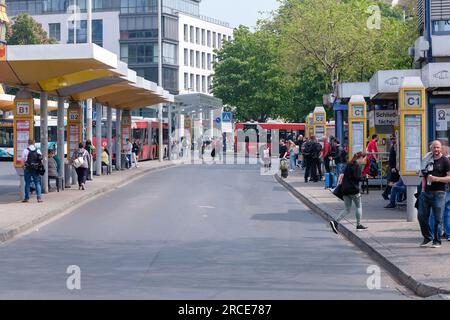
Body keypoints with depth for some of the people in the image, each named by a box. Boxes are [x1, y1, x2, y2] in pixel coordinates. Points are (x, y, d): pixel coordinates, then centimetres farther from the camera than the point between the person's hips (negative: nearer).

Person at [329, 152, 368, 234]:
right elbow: (357, 177, -19)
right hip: (353, 189, -7)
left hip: (345, 189, 7)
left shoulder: (348, 164, 14)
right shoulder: (357, 165, -11)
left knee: (347, 209, 9)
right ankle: (359, 225, 18)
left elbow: (343, 175, 14)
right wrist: (362, 177, -2)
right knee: (359, 206, 12)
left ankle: (335, 222, -9)